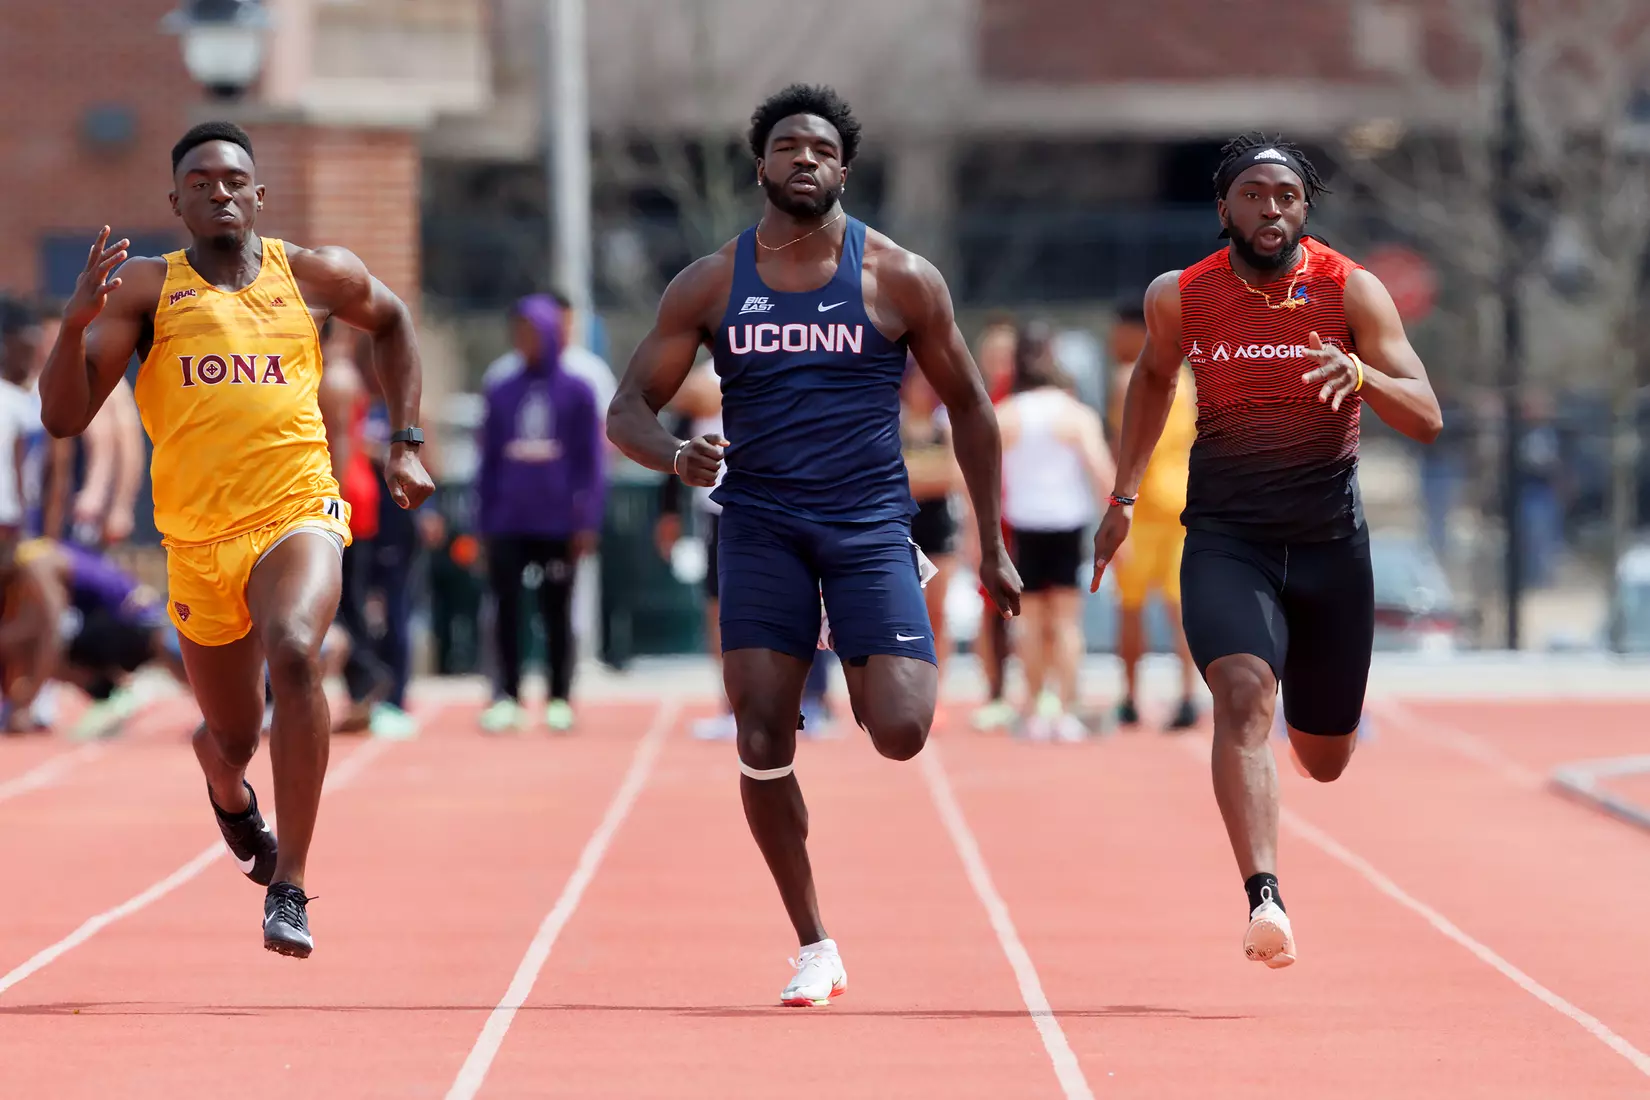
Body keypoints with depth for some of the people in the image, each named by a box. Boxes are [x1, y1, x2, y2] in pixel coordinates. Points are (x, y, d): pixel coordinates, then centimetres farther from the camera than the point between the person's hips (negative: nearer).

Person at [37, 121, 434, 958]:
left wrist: (406, 442, 19)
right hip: (198, 540, 1)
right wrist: (77, 321, -23)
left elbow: (391, 322, 28)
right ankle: (229, 790, 55)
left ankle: (289, 887, -28)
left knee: (294, 652, -32)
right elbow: (62, 418, -6)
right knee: (232, 737, 12)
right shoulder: (145, 288, 1)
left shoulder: (315, 276, 6)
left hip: (297, 515, -1)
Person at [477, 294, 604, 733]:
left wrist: (588, 521, -5)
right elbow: (489, 462, 11)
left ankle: (560, 700, 11)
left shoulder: (577, 393, 2)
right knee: (506, 610, -1)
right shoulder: (501, 393, 8)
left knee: (556, 613, 5)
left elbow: (591, 462, 1)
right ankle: (507, 698, 5)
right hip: (508, 526, 2)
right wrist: (484, 520, 7)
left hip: (558, 526, -2)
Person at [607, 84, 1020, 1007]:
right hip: (761, 525, 1)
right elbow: (630, 409, 6)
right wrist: (674, 455, -18)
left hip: (871, 523, -1)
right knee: (764, 741, -9)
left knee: (901, 732, -16)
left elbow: (968, 404, 9)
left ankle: (864, 662, 23)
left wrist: (994, 545, 8)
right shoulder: (712, 284, 3)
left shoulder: (901, 279, 0)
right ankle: (814, 947, 7)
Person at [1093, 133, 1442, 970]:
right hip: (1224, 539, -1)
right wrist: (1123, 498, 20)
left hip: (1330, 542, 1)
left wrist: (1361, 373, -31)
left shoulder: (1350, 291, -6)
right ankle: (1264, 900, -38)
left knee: (1324, 760, 13)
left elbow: (1427, 421, -12)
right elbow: (1153, 377, 22)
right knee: (1244, 695, -28)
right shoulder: (1179, 298, -1)